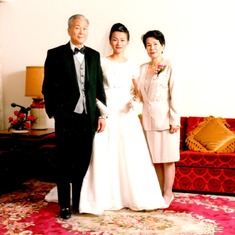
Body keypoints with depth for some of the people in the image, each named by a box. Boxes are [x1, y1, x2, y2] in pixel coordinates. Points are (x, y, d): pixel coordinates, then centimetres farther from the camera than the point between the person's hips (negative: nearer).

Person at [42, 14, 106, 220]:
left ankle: (80, 201, 24)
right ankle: (65, 205, 19)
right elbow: (48, 87, -1)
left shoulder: (94, 55, 10)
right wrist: (54, 112, -5)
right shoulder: (55, 54, 0)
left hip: (89, 117, 3)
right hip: (66, 117, -3)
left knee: (84, 162, 9)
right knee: (65, 163, 7)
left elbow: (99, 87, 10)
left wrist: (102, 114, 4)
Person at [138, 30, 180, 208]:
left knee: (167, 158, 3)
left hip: (165, 118, -5)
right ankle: (159, 192, 23)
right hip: (149, 119, 5)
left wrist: (175, 121, -13)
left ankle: (168, 193, 16)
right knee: (155, 159, 11)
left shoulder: (169, 66, -7)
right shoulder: (143, 68, 10)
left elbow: (175, 95, -11)